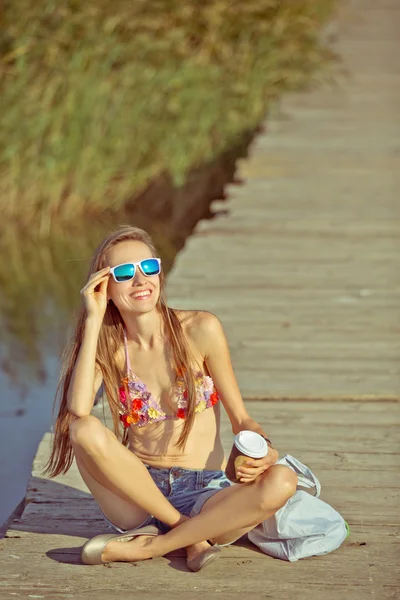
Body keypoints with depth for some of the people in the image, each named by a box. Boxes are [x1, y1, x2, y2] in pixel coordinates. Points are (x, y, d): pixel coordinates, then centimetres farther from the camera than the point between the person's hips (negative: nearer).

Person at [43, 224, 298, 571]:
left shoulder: (201, 330, -1)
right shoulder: (106, 346, 4)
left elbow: (240, 418, 3)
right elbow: (77, 410, -17)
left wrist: (265, 451, -20)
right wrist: (93, 321, -12)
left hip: (205, 496, 0)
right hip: (139, 498, 1)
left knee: (283, 481, -31)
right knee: (85, 429, -29)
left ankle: (147, 546, -20)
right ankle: (190, 536, -16)